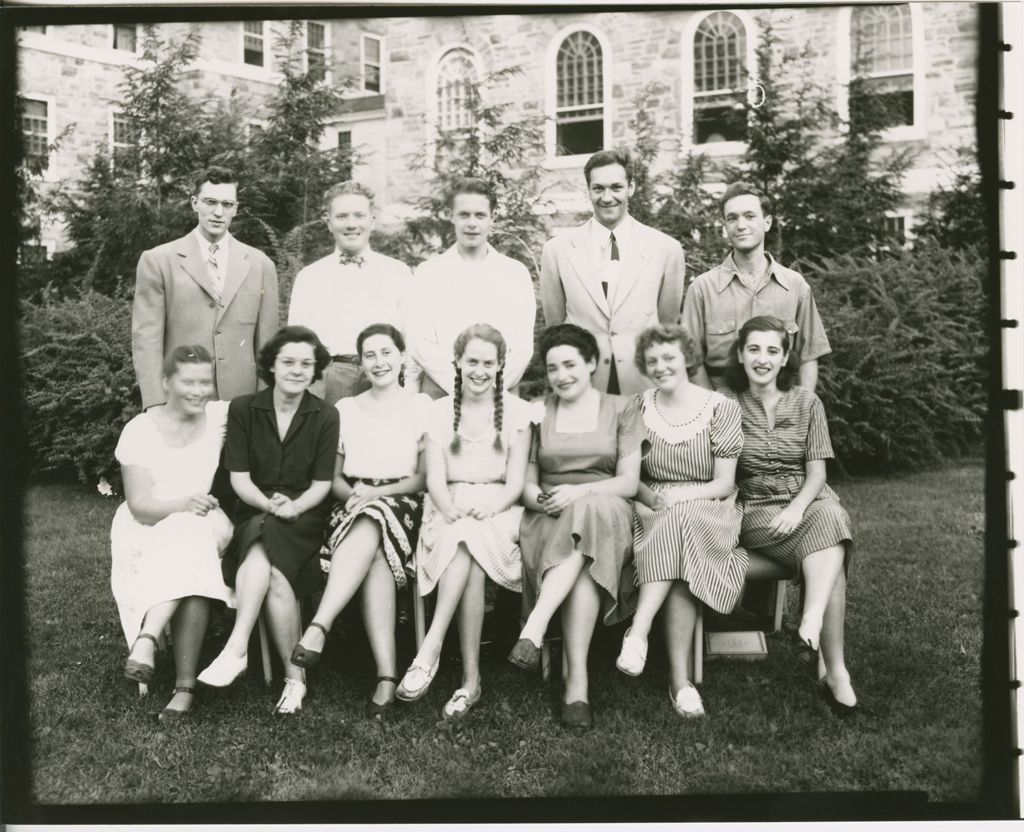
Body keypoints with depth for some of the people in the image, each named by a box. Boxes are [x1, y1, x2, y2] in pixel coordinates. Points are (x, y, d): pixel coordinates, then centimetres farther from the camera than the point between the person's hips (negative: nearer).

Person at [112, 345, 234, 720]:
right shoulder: (140, 430, -5)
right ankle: (185, 684, -37)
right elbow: (140, 506, -10)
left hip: (202, 529, 2)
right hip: (147, 531, -2)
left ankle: (146, 640, -36)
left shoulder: (222, 416, 2)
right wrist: (183, 505, -29)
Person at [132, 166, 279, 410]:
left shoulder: (260, 265, 7)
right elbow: (146, 338, -3)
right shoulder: (157, 261, 2)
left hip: (241, 400, 2)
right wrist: (156, 406, -11)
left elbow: (266, 343, 8)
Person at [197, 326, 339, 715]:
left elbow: (322, 484, -1)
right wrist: (270, 505, -19)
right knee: (273, 573, -32)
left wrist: (293, 507, -20)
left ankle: (236, 649, -31)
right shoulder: (243, 409, 4)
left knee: (264, 545, -34)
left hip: (305, 518, -1)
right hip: (254, 514, 1)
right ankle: (294, 676, -32)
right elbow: (239, 478, -1)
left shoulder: (325, 417, 2)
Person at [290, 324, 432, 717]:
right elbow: (333, 478, 18)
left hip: (403, 504, -1)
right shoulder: (345, 409, 20)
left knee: (369, 529, -38)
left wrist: (376, 493, -10)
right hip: (352, 507, 2)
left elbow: (425, 477, 4)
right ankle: (387, 676, -42)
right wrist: (353, 493, -5)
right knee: (375, 559, -33)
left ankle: (318, 628, -45)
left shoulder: (422, 406, 10)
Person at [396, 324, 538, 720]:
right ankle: (470, 679, -35)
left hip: (499, 512, -1)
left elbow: (516, 482, 1)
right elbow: (435, 481, 2)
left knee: (468, 541, -35)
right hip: (449, 512, 1)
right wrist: (455, 513, -19)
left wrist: (486, 510, -19)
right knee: (469, 558, -33)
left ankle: (431, 649, -35)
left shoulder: (516, 411, 8)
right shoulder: (441, 411, 11)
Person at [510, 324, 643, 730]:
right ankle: (578, 682, -40)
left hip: (607, 514, -1)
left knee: (588, 512, -39)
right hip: (549, 519, 1)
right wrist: (543, 499, -13)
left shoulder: (621, 408, 12)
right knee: (582, 568, -35)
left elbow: (629, 482, 2)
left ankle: (534, 630, -44)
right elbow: (527, 483, 12)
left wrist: (579, 491, -15)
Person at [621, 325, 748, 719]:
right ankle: (679, 678, -35)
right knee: (682, 566, -33)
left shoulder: (721, 408, 1)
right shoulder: (639, 408, 8)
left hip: (708, 512, -1)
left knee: (678, 525, -37)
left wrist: (676, 497, -18)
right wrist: (650, 496, -13)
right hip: (653, 513, 1)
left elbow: (724, 483, -2)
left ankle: (639, 630, -39)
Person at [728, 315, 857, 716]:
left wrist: (797, 509, -15)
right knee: (829, 551, -32)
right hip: (756, 511, -2)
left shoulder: (807, 403, 10)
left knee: (829, 518, -37)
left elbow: (817, 470, 3)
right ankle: (834, 669, -36)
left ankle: (812, 622, -45)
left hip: (807, 501, 2)